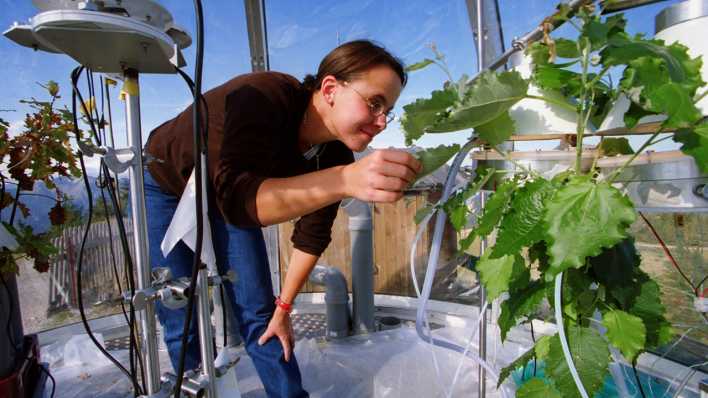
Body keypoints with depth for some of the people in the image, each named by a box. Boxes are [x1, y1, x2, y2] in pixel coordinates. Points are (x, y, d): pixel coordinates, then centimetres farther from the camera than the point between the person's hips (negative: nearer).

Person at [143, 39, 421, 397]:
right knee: (183, 325, -3)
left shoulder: (335, 154, -21)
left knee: (259, 315, -1)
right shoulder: (262, 98, -38)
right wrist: (346, 180, -66)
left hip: (224, 195, 4)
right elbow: (237, 198, -52)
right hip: (165, 185, -3)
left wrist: (283, 308, -5)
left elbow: (312, 235, -11)